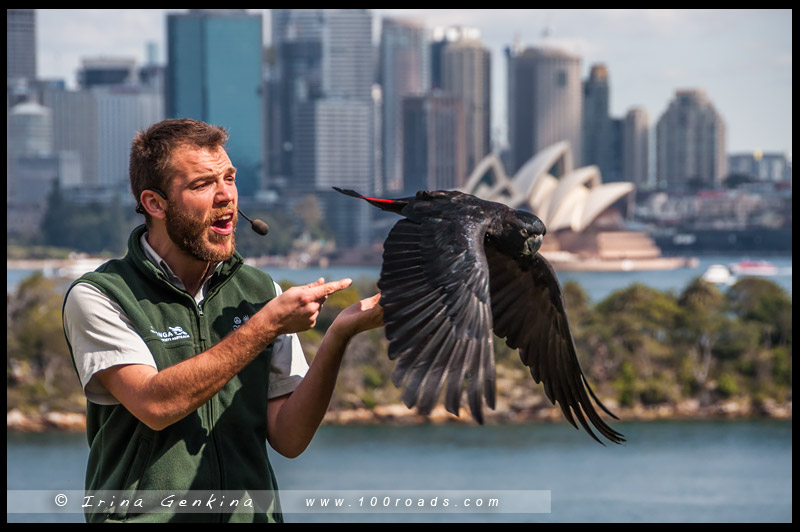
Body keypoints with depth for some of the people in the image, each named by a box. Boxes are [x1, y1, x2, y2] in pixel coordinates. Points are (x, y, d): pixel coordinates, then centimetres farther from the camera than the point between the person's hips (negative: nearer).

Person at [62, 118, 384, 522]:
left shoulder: (260, 291, 10)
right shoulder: (97, 297, -1)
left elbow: (288, 439, 5)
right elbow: (154, 404, -16)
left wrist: (338, 337, -8)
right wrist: (267, 325, -14)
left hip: (251, 512, 2)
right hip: (145, 517, -2)